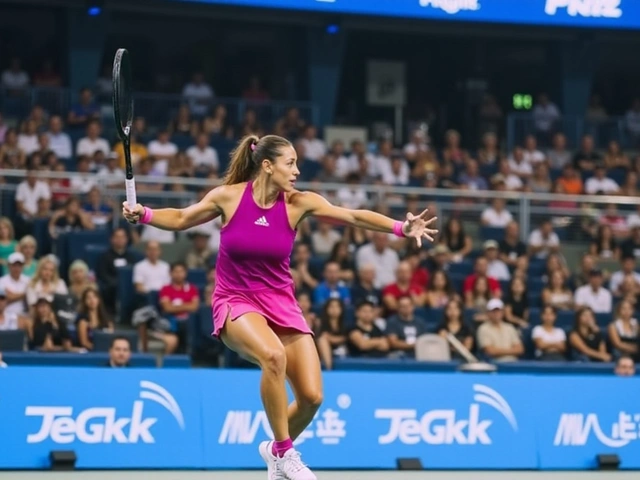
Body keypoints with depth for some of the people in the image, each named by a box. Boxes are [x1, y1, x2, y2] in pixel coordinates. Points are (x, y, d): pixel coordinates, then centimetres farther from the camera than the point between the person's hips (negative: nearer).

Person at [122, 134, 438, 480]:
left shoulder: (298, 203, -5)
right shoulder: (229, 196, -8)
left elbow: (354, 216, -12)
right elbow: (181, 219, 7)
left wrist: (400, 228, -25)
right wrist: (143, 215, -10)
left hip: (280, 304, 4)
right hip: (235, 302, -3)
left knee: (311, 396, -8)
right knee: (273, 355, -36)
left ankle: (276, 451, 25)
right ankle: (284, 451, -20)